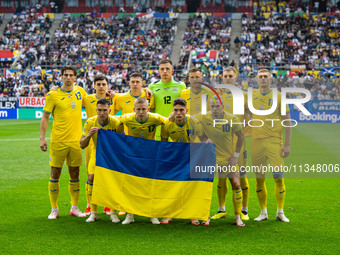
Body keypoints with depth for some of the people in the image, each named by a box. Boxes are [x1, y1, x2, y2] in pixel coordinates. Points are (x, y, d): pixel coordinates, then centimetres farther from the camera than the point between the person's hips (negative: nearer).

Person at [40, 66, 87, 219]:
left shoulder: (80, 91, 7)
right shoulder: (53, 95, -5)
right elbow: (45, 117, -2)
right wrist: (42, 138, -8)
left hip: (75, 140, 3)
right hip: (58, 140, -3)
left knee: (75, 174, 9)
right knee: (55, 173, 1)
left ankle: (75, 208, 19)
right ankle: (54, 209, 12)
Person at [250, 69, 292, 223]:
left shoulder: (279, 97, 1)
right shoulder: (251, 96, 8)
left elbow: (288, 122, 1)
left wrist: (287, 145, -5)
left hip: (274, 141, -2)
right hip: (256, 141, 2)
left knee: (278, 178, -5)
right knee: (259, 179, 5)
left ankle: (280, 212, 8)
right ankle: (263, 212, 16)